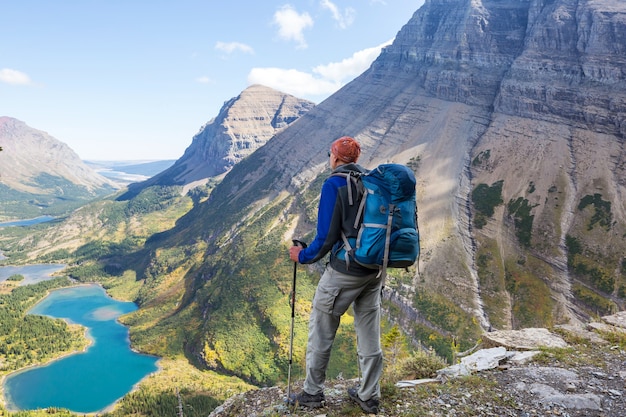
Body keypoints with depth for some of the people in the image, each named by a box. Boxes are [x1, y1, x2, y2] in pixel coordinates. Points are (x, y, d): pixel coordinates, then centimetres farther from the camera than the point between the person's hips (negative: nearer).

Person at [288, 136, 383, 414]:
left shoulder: (334, 184, -13)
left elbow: (327, 236, -16)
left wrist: (303, 256, 0)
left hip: (344, 270, -6)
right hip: (374, 269, 7)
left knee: (321, 330, 10)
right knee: (370, 334, 14)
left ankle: (313, 393, 22)